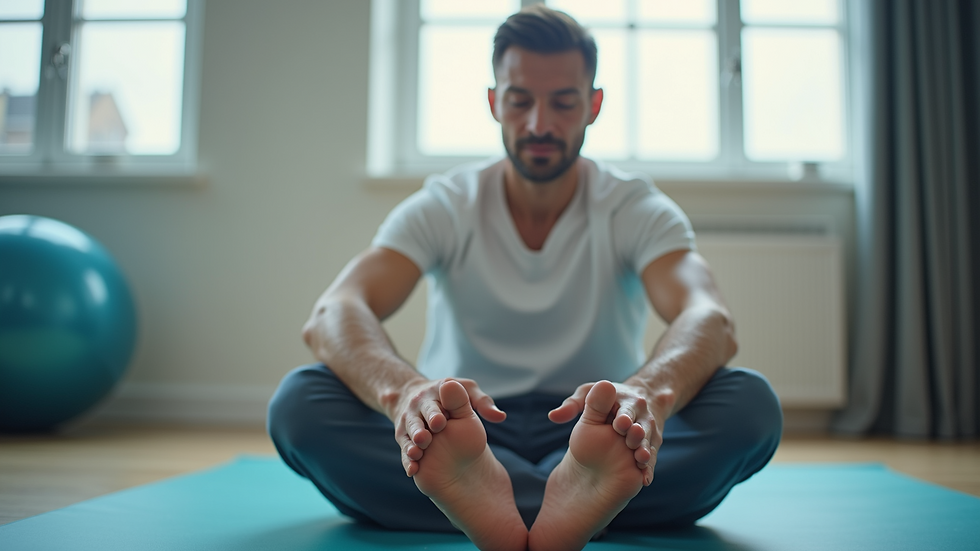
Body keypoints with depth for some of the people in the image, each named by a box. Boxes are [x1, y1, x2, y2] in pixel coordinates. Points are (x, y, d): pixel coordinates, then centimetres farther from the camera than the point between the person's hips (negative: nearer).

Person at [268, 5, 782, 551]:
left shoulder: (639, 208, -3)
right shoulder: (442, 207, -3)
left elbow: (713, 321, -23)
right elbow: (332, 315, -20)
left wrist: (648, 392, -47)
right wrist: (404, 390, -44)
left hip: (599, 438, 0)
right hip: (460, 439, 1)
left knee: (752, 401, -26)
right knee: (300, 399, -27)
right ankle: (583, 507, -41)